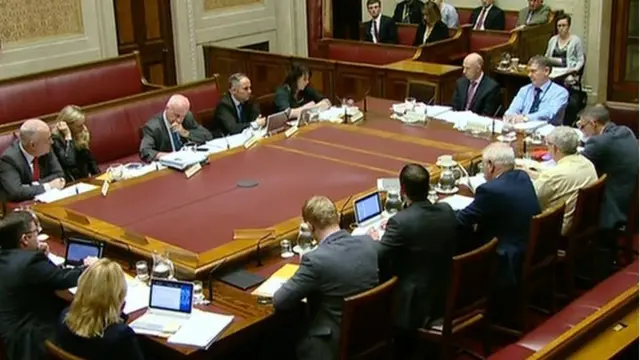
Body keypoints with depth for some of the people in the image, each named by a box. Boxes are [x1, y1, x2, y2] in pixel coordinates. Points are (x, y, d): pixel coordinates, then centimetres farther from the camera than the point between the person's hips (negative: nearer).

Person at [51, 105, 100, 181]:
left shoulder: (81, 135, 7)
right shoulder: (55, 139, -13)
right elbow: (69, 162, -25)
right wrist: (68, 136, -21)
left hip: (85, 179, 6)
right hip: (69, 183, -6)